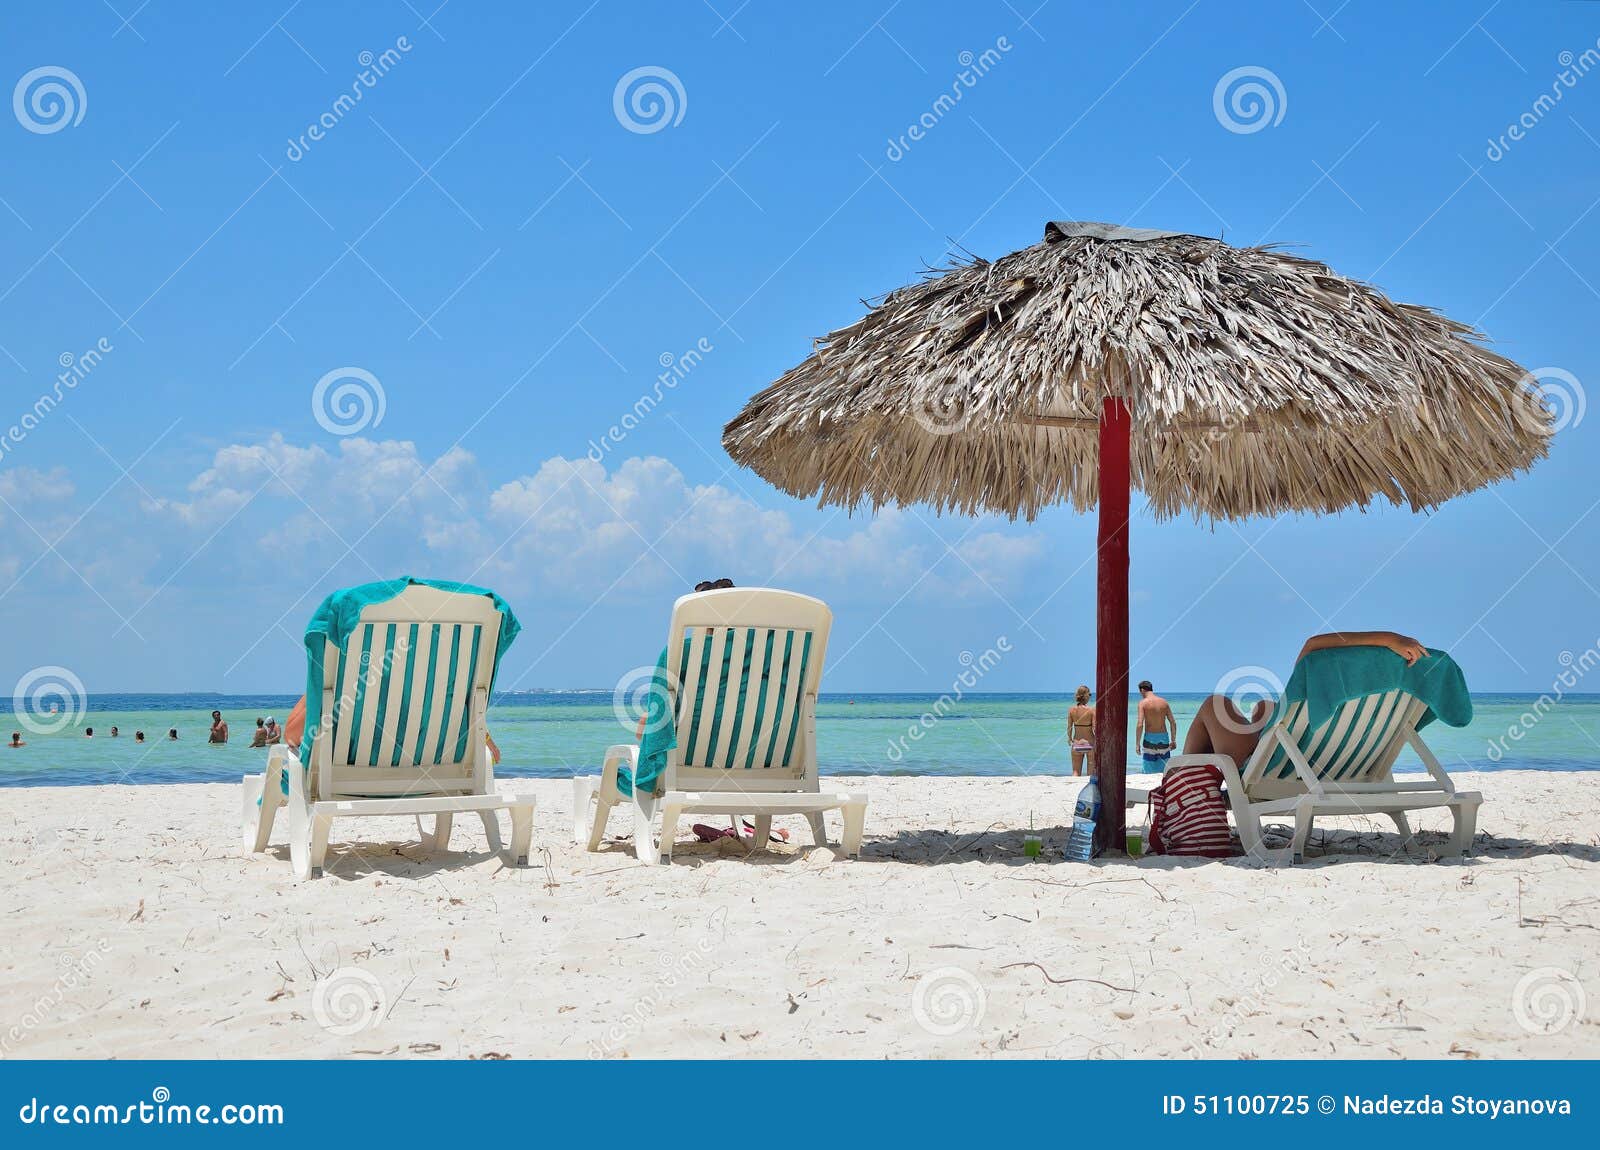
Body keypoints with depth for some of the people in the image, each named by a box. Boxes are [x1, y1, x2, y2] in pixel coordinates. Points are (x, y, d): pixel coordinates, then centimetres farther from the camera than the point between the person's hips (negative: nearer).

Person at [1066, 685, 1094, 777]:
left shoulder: (1071, 709, -3)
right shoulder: (1092, 709, -12)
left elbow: (1069, 728, 0)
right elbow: (1095, 729, -13)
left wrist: (1069, 738, 19)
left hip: (1076, 744, 2)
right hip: (1090, 744, -2)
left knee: (1076, 772, 9)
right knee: (1091, 773, 9)